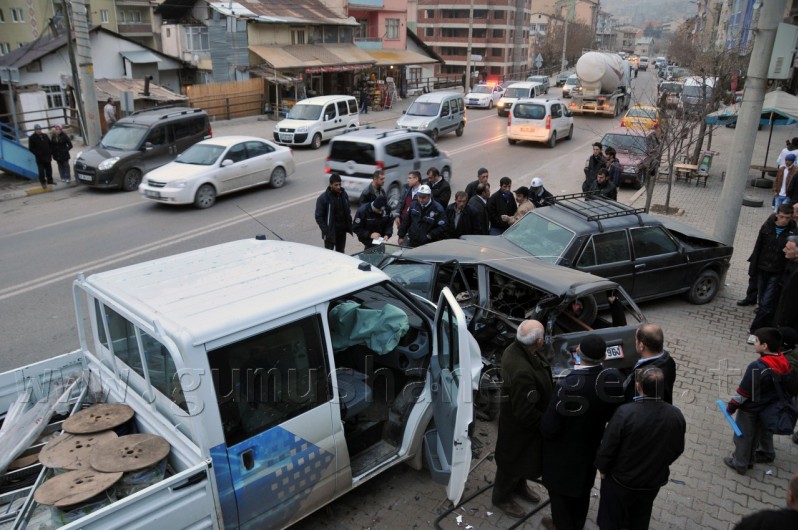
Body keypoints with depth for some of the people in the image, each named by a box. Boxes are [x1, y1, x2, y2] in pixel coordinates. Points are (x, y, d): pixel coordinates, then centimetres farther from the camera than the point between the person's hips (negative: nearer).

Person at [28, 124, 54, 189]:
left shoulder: (44, 136, 12)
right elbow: (31, 148, -5)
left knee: (49, 170, 11)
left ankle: (50, 181, 23)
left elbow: (50, 145, 18)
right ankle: (43, 182, 2)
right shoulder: (32, 138, -4)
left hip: (47, 157, 5)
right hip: (39, 158, -5)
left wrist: (50, 153, 8)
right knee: (41, 171, -5)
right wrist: (37, 154, -13)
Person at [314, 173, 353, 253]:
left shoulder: (344, 194, 4)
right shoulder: (323, 198, -13)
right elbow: (319, 217, -11)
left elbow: (348, 211, 14)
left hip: (342, 231, 5)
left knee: (340, 253, 16)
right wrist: (326, 231, -18)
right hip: (330, 232, -5)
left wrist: (349, 226, 4)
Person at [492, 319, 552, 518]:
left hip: (520, 413, 9)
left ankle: (519, 486, 56)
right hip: (519, 423, -8)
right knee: (513, 459, 17)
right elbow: (525, 413, -32)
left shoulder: (516, 348, -15)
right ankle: (501, 497, 43)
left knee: (526, 456, 31)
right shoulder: (523, 372, -43)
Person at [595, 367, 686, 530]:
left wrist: (602, 468, -3)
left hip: (621, 480, -4)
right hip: (654, 480, 4)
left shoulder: (625, 412, -33)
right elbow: (678, 449, -1)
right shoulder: (676, 415, -19)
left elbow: (607, 446, -23)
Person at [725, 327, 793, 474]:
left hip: (751, 410, -7)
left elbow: (743, 391, -24)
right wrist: (772, 399, 20)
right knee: (764, 431, 31)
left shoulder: (757, 367, -35)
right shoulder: (784, 362, -13)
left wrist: (731, 406, -10)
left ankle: (740, 463, 31)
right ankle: (766, 453, 53)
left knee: (743, 436, 14)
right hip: (771, 407, 7)